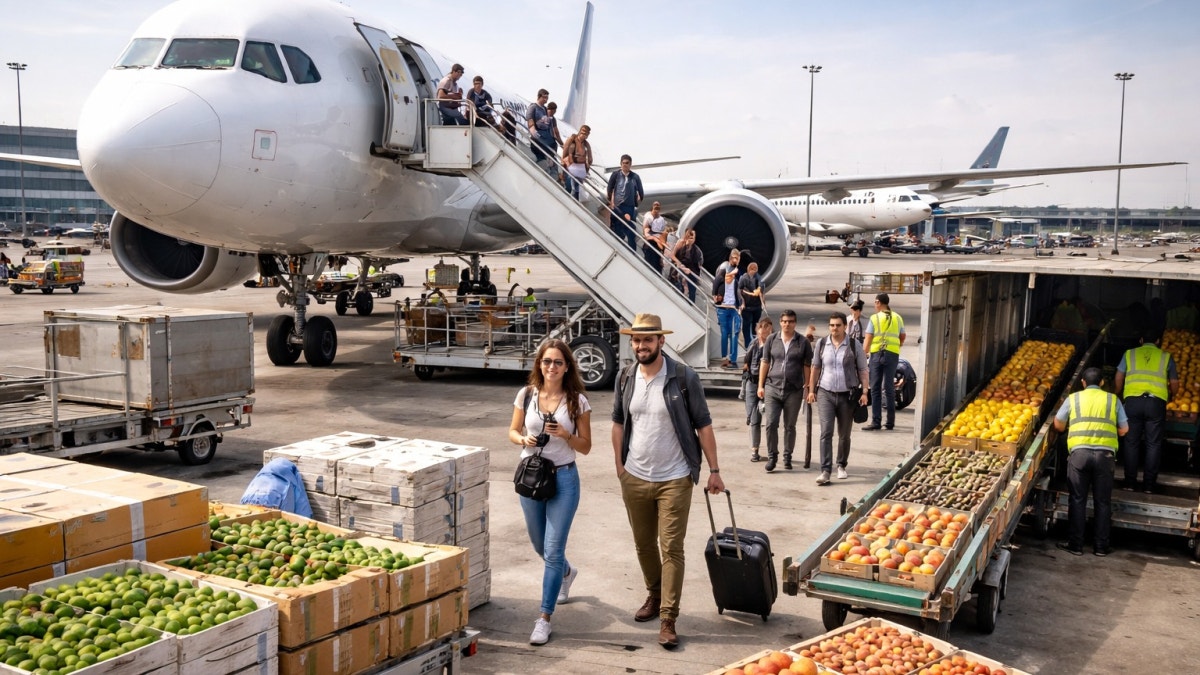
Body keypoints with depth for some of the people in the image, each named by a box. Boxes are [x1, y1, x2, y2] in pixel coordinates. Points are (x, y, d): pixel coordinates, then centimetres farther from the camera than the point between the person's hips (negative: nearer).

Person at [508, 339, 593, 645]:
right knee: (540, 546, 20)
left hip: (563, 478, -3)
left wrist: (566, 435, -20)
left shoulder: (577, 401, -6)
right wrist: (523, 439, -14)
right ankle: (567, 572, 53)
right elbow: (512, 431, 8)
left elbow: (586, 446, -2)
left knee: (553, 550, -6)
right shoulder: (526, 395, -1)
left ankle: (544, 619, 4)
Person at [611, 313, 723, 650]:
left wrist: (714, 471, -7)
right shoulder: (626, 379, 1)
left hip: (674, 479, -4)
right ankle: (654, 595, 39)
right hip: (634, 479, 4)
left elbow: (703, 425, -7)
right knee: (643, 544, 17)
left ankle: (668, 619, 4)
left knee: (671, 549, -3)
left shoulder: (684, 378, -12)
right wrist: (619, 464, 7)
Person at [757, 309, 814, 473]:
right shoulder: (772, 339, 5)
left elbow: (807, 367, 4)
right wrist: (761, 385, 4)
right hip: (772, 388, 1)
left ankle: (787, 456, 21)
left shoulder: (803, 342, 2)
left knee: (790, 426, 8)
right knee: (771, 424, -4)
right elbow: (765, 363, 8)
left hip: (794, 390, -1)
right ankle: (772, 456, 8)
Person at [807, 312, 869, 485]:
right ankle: (825, 471, -12)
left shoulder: (855, 345, -2)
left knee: (844, 435, 11)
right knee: (826, 432, -10)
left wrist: (864, 392, -7)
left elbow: (862, 370, 1)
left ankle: (841, 466, 30)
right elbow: (816, 367, 12)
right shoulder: (821, 344, 4)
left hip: (848, 395, 0)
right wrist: (811, 389, 9)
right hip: (825, 393, 0)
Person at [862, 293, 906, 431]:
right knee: (889, 387, 10)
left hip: (877, 353, -3)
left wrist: (864, 353, 2)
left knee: (875, 389, 0)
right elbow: (902, 337, 16)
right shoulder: (897, 318, 9)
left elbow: (868, 339, -6)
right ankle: (890, 422, 12)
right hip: (893, 354, 3)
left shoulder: (874, 318, -3)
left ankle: (876, 422, -4)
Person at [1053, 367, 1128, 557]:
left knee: (1077, 500, 6)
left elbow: (1058, 425, 18)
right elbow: (1123, 429, 13)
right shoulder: (1113, 399, 12)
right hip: (1105, 454, 1)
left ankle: (1075, 544, 9)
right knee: (1102, 502, 9)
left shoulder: (1073, 398, 11)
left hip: (1079, 452, -1)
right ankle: (1101, 546, 15)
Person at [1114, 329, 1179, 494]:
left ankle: (1130, 482, 7)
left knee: (1131, 442, 7)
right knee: (1153, 444, 6)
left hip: (1133, 401, 0)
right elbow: (1175, 385, 17)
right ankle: (1149, 484, 7)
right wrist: (1169, 396, 37)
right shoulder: (1166, 357, 15)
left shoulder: (1129, 354, 15)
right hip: (1157, 402, 0)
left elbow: (1119, 379, 13)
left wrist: (1119, 396, 30)